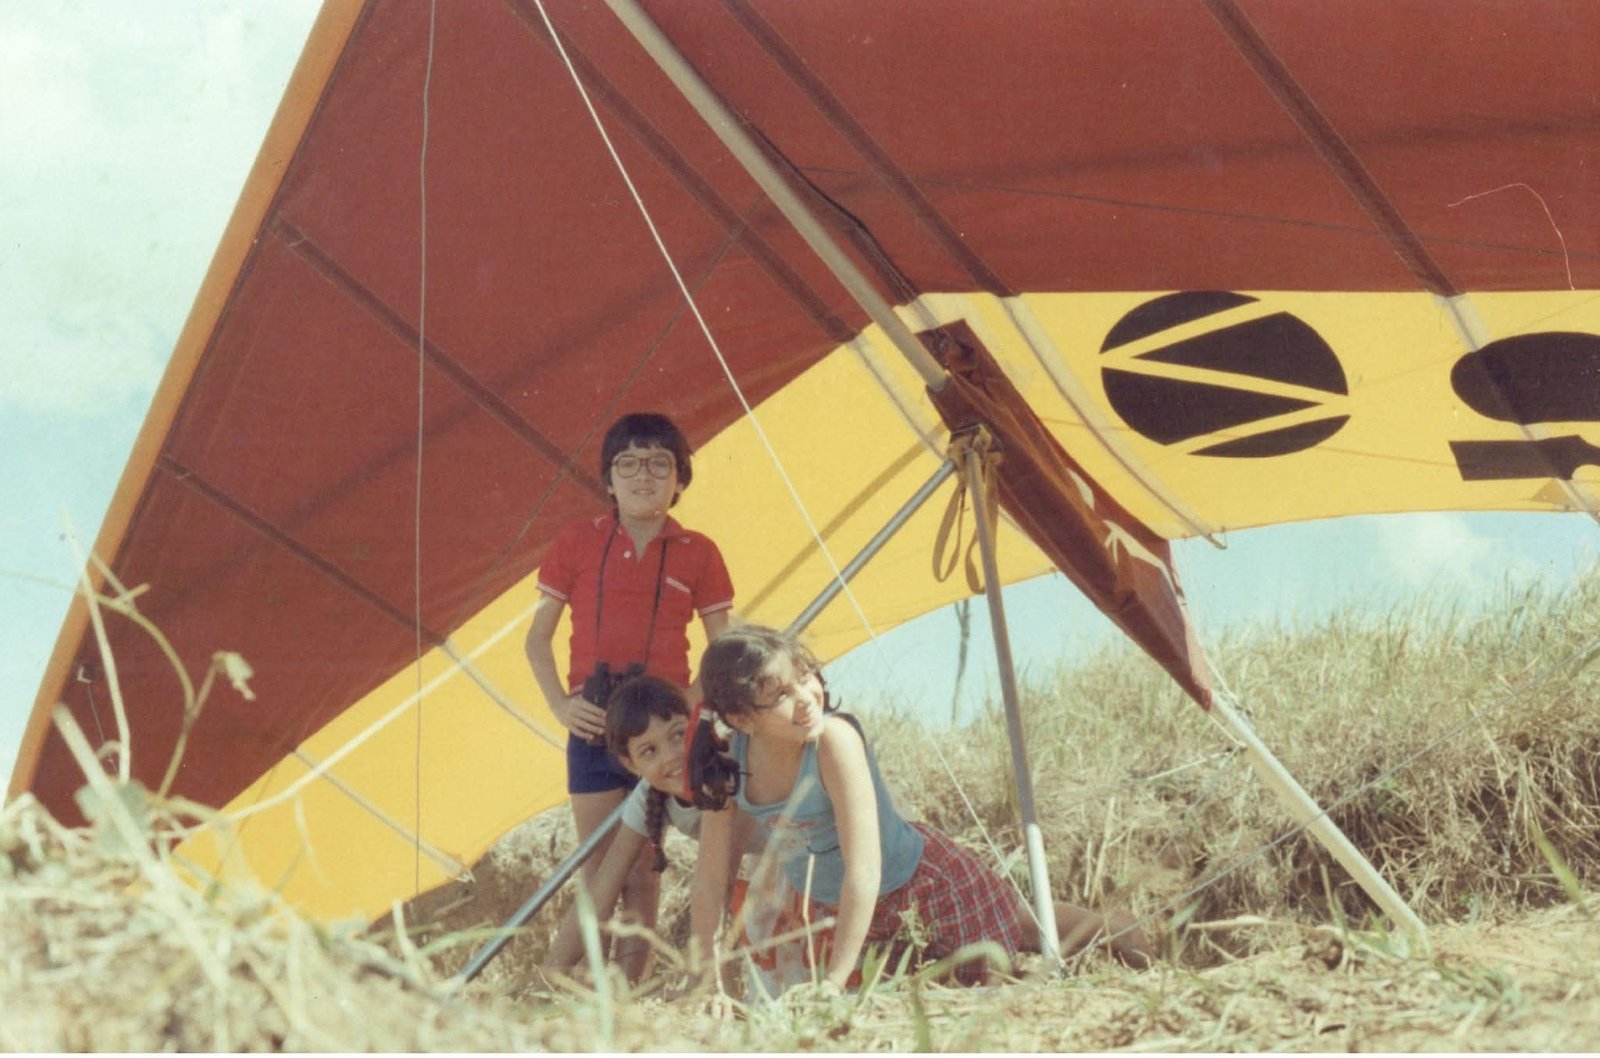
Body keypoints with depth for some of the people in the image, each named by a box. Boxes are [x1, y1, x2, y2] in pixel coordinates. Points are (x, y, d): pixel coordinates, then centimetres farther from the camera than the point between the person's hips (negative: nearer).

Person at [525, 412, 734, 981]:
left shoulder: (697, 554, 4)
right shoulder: (577, 543, 4)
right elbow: (537, 639, 9)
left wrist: (693, 704, -10)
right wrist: (560, 704, -6)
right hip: (592, 724, 0)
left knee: (643, 874, 2)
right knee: (599, 872, 1)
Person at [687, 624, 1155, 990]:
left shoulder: (835, 740, -35)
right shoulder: (727, 761, -20)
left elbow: (864, 871, -36)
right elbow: (709, 880, -10)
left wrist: (833, 983, -35)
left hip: (923, 877, -5)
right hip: (831, 906, 5)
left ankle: (1111, 927, 38)